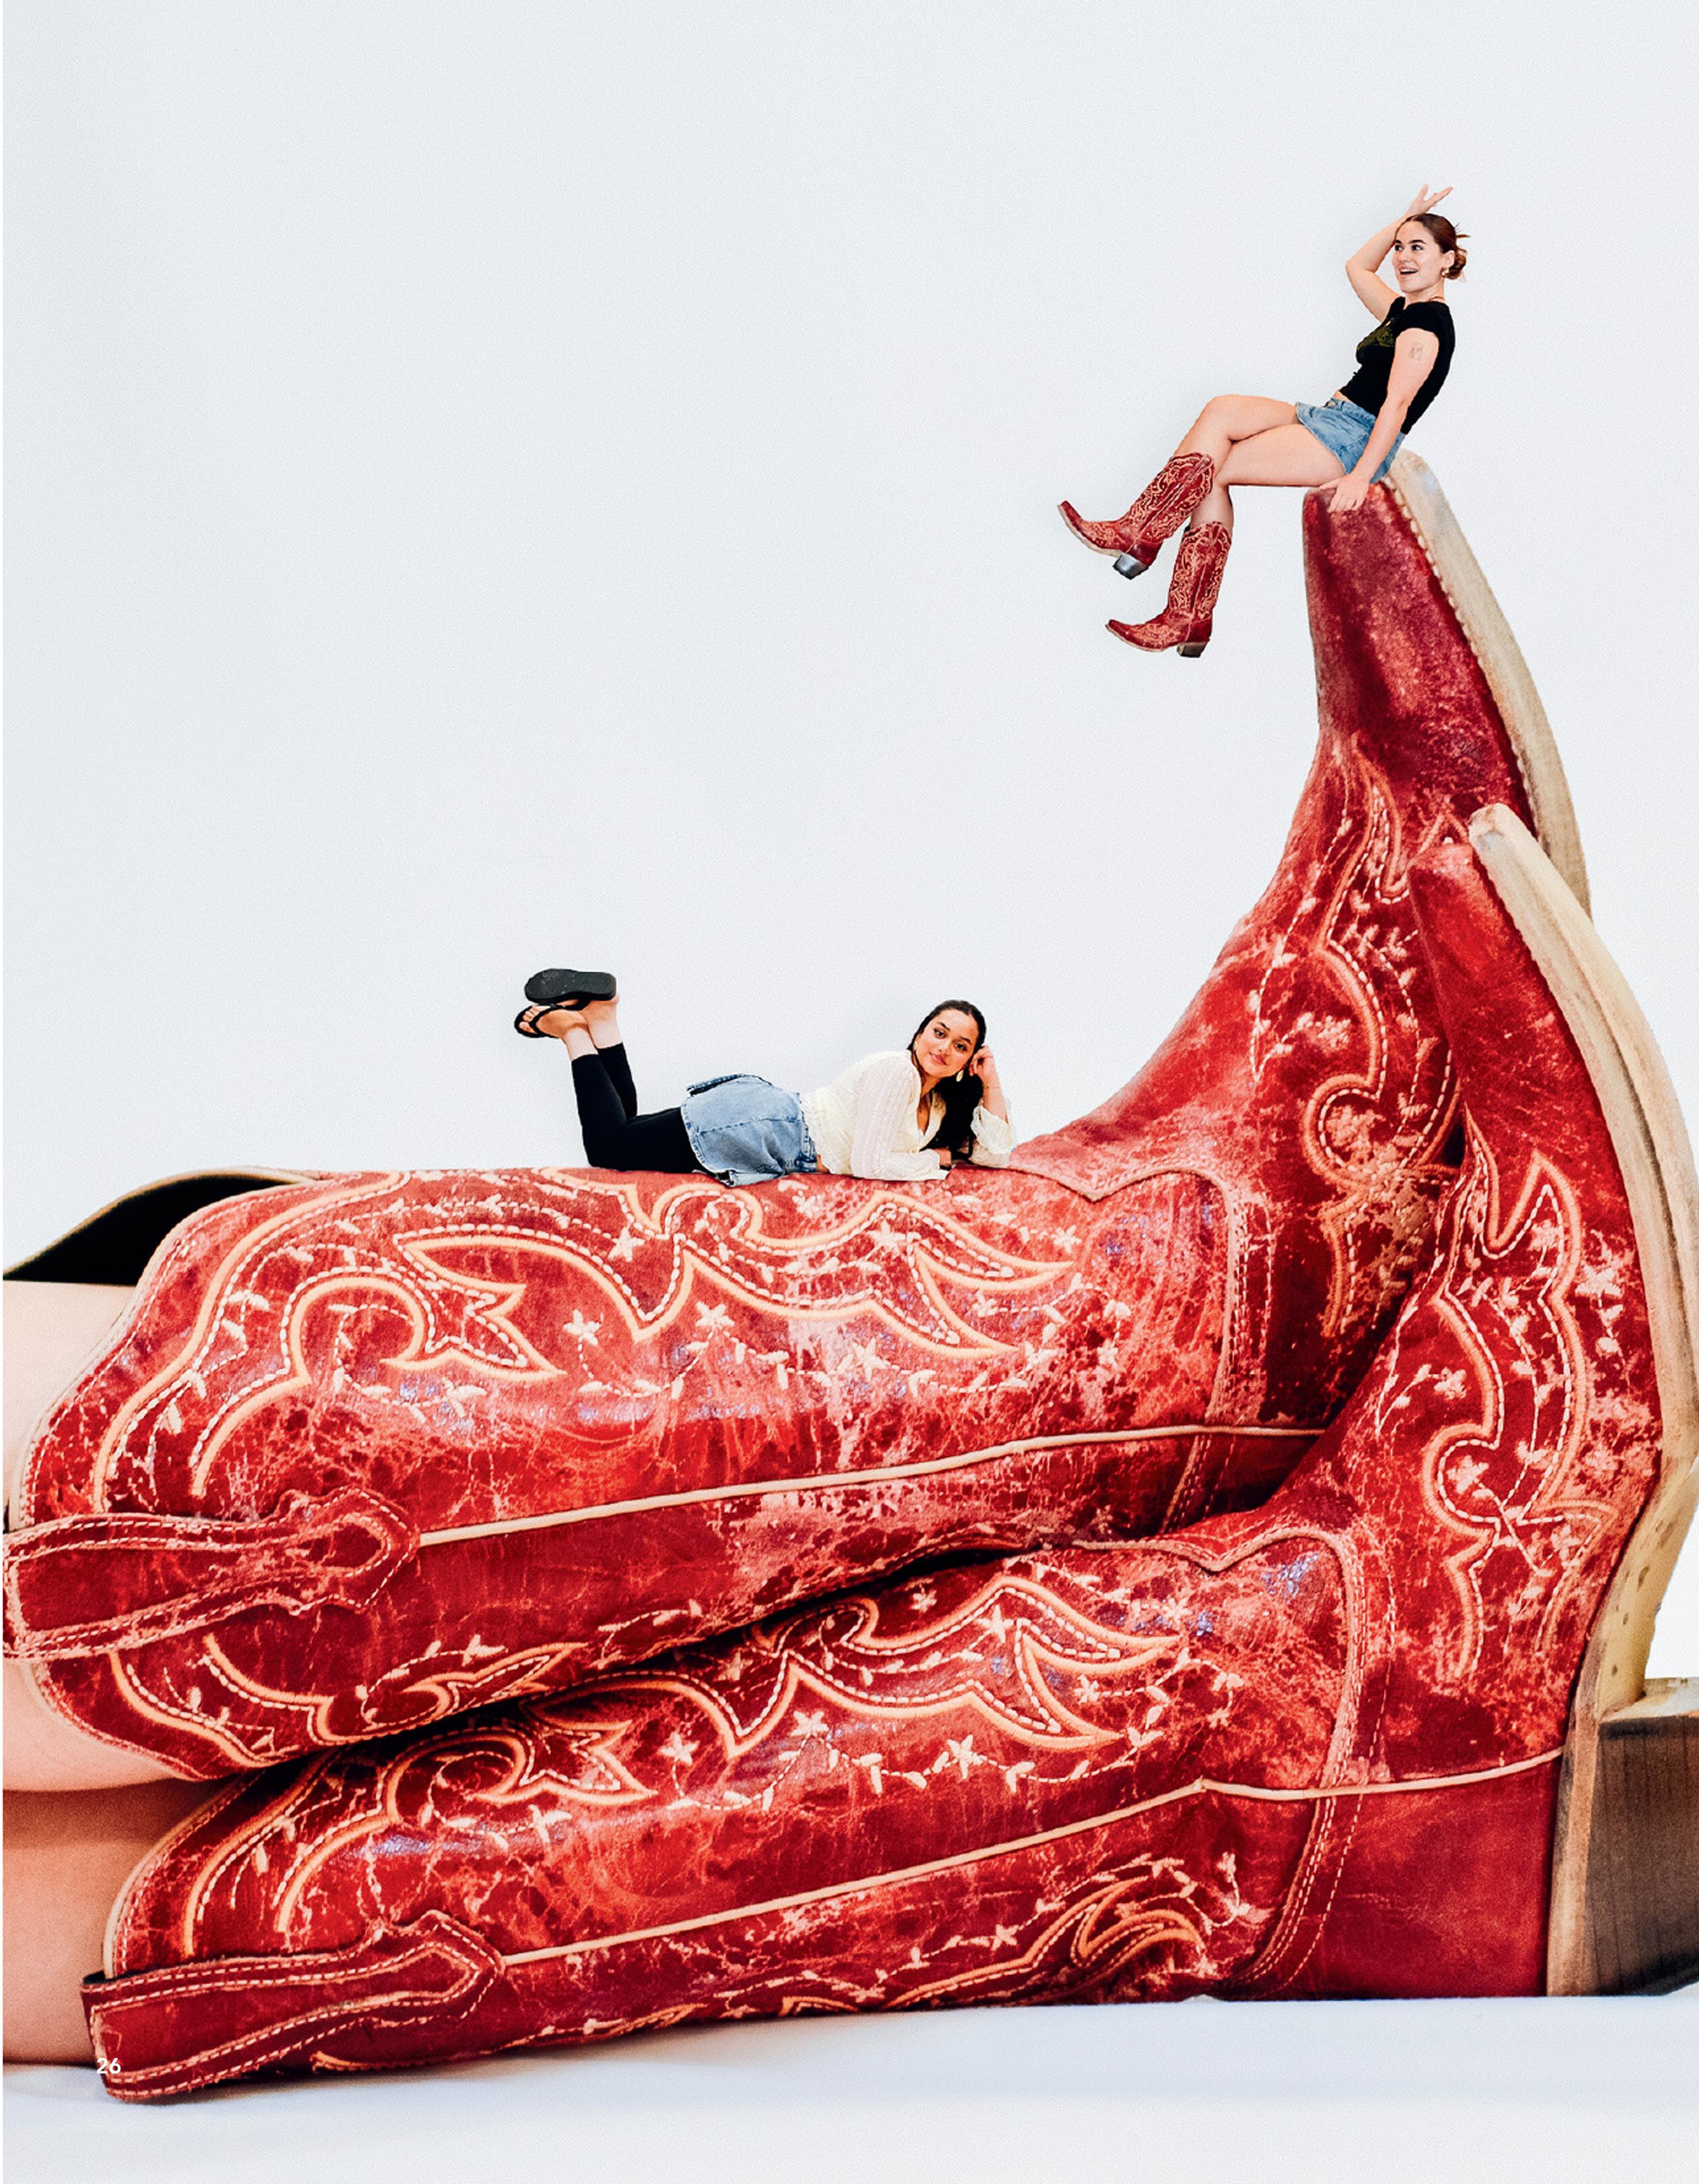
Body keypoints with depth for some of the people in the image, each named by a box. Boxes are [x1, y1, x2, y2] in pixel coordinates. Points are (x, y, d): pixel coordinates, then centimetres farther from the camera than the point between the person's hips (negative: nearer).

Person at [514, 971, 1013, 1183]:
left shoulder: (943, 1104, 10)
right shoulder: (893, 1071, -18)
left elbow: (998, 1155, 8)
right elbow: (871, 1163, -23)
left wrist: (992, 1086, 0)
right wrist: (936, 1159, -9)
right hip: (760, 1128, -8)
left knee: (624, 1135, 14)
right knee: (609, 1148, -7)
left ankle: (598, 1016, 14)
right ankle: (574, 1027, 6)